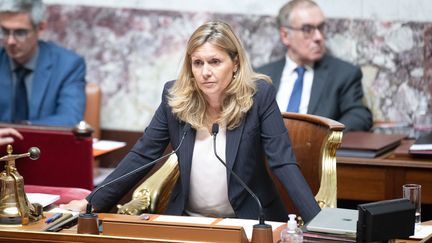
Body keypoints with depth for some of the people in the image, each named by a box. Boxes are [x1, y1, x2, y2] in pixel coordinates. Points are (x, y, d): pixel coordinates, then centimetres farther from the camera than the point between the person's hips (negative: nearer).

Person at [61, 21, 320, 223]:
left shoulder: (260, 95, -12)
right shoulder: (175, 97, -4)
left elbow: (283, 163, -14)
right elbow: (142, 155, 0)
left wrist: (318, 223, -26)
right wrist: (92, 203, -8)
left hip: (250, 222, -2)